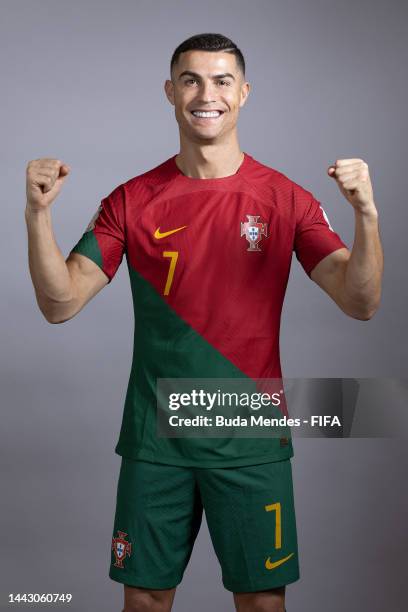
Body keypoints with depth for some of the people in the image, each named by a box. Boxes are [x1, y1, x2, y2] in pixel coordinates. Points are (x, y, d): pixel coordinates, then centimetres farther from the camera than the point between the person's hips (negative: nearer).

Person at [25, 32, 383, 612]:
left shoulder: (286, 199, -3)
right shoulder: (132, 201, 0)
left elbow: (360, 302, -10)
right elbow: (60, 304, -6)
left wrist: (366, 213, -26)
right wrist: (38, 214, -20)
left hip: (252, 439, 0)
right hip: (155, 436, 1)